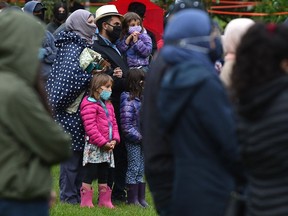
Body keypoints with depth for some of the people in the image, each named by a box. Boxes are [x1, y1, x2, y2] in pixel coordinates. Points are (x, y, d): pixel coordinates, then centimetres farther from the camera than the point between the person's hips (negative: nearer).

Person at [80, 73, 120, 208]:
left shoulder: (108, 105, 15)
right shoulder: (90, 105, -14)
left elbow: (113, 123, 17)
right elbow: (90, 127, -20)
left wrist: (114, 139, 0)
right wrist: (103, 142, -19)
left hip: (107, 147, 9)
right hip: (94, 147, -9)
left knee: (103, 176, 14)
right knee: (89, 175, -3)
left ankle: (104, 201, 20)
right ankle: (85, 201, 1)